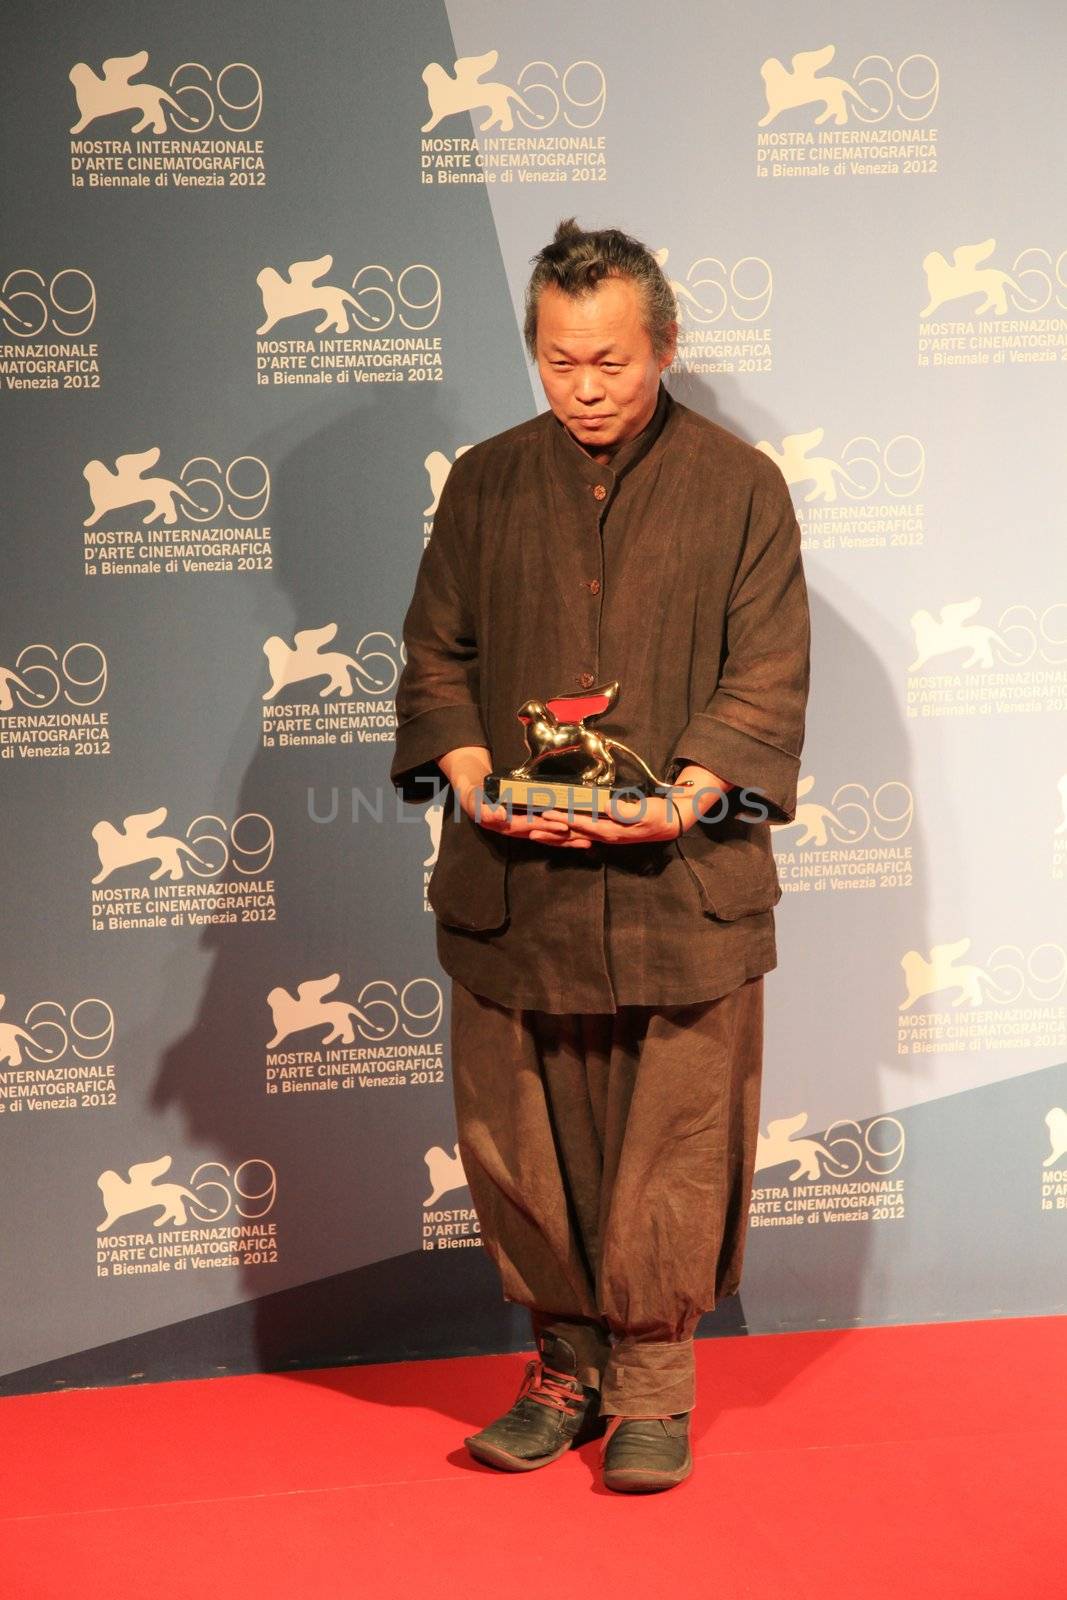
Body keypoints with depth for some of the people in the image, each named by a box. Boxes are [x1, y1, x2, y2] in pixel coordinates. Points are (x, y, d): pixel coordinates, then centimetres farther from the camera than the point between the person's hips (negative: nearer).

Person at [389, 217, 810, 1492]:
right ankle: (566, 1369, 27)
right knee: (521, 1148, 8)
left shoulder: (741, 487, 2)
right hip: (511, 882, 3)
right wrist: (473, 776, -9)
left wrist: (686, 798, -18)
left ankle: (652, 1387, 21)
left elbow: (766, 677, -2)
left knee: (669, 1153, 3)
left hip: (681, 883, -2)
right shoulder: (486, 484, 10)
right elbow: (435, 655, 10)